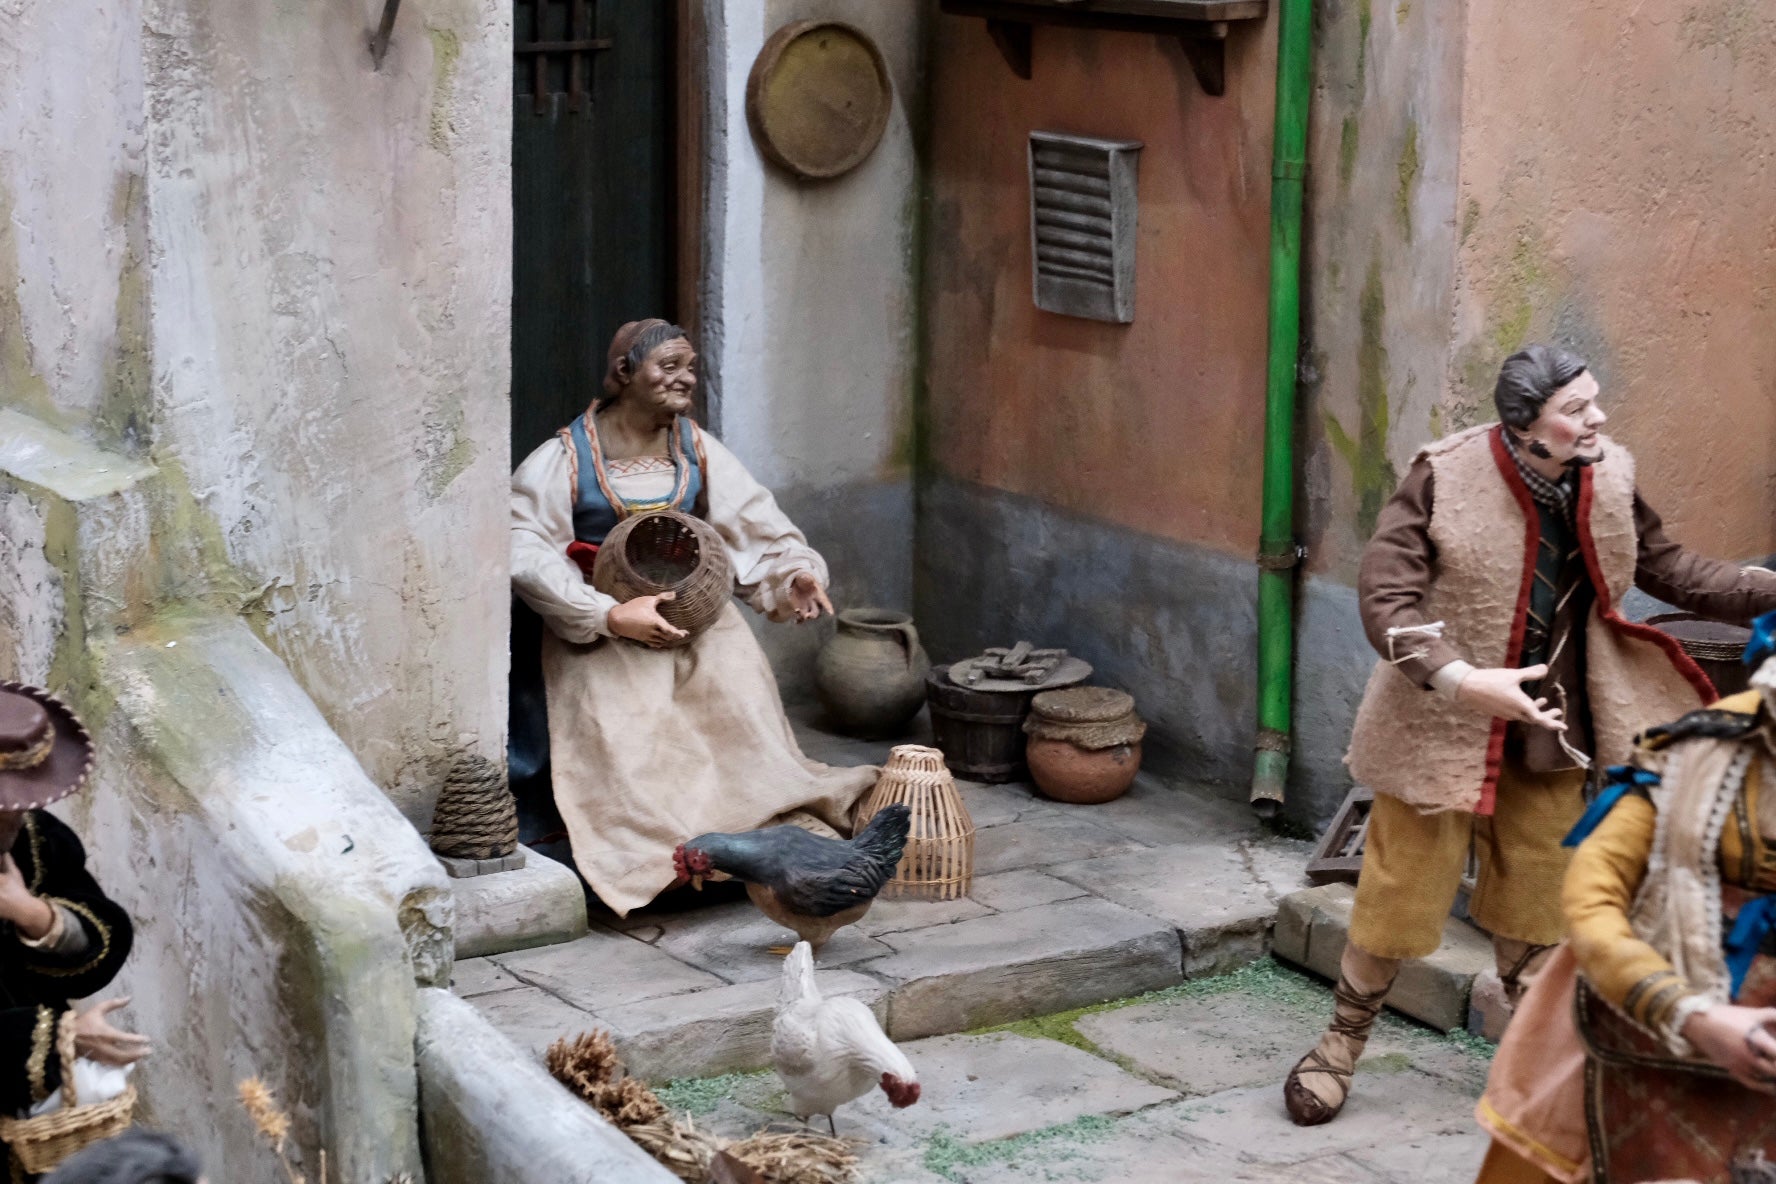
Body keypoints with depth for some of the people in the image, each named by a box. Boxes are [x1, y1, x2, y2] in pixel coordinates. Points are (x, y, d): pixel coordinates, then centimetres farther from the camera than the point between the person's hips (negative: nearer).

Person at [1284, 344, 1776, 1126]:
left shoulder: (1607, 482, -4)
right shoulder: (1446, 479, -19)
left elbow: (1674, 571, 6)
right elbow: (1383, 593, -22)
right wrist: (1461, 680, -34)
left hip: (1548, 735, 4)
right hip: (1442, 731, -4)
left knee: (1534, 912, 17)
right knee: (1400, 896, 5)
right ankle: (1340, 1046, 26)